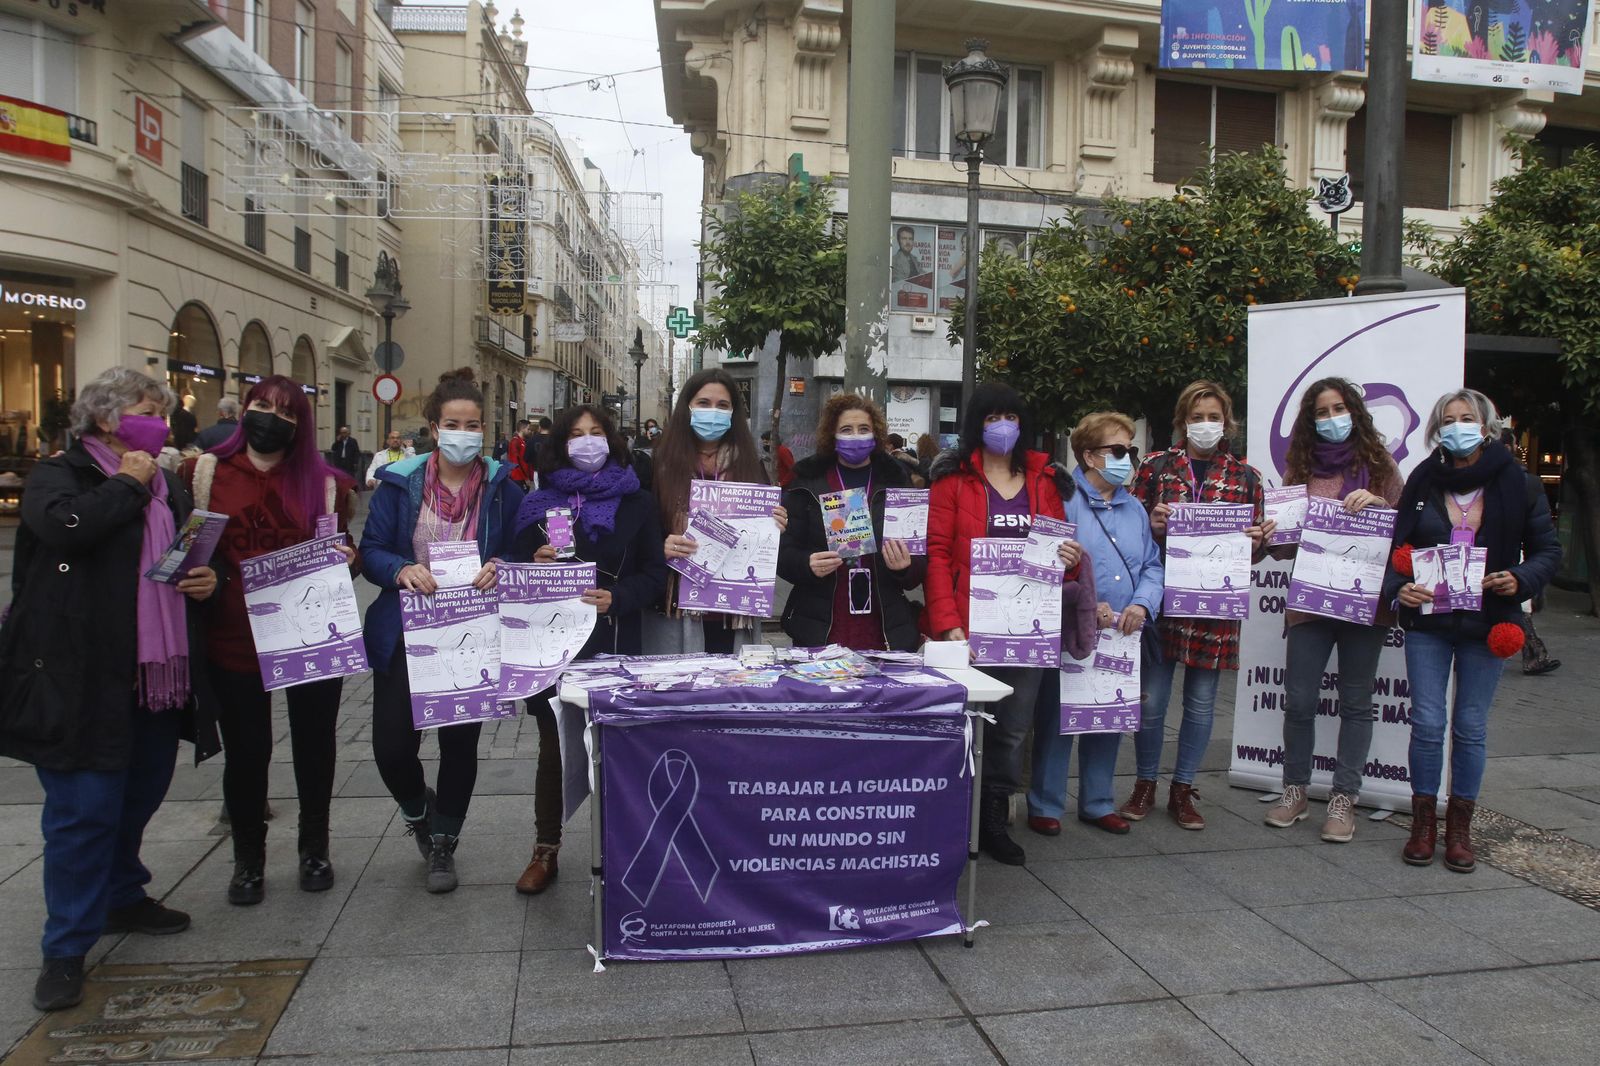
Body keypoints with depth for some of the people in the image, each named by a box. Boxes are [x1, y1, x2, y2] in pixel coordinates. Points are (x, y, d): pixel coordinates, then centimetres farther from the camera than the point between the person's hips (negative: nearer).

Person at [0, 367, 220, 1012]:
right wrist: (127, 483, -12)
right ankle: (65, 950, 10)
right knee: (84, 810, -3)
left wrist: (207, 581, 6)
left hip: (158, 677, 7)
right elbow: (64, 525, -27)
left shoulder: (167, 488, 17)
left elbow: (194, 561, 28)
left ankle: (121, 898, 39)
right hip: (83, 680, -7)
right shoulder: (59, 474, -4)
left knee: (139, 799, 18)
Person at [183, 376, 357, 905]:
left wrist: (347, 557, -10)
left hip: (312, 638, 1)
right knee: (245, 752, 8)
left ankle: (314, 850, 33)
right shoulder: (205, 473, 2)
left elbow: (342, 550, 11)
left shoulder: (323, 483, 3)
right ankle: (248, 860, 28)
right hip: (235, 641, 0)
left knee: (314, 746, 13)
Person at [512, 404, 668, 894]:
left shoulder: (637, 503, 6)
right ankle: (546, 851, 23)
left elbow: (656, 574, 1)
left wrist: (615, 597, -16)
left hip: (614, 645, -1)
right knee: (553, 752, 8)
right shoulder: (540, 504, 9)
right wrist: (537, 563, -12)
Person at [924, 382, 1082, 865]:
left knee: (1012, 728, 11)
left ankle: (993, 821, 26)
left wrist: (1071, 558, -6)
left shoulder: (1044, 480, 11)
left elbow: (1057, 547, 18)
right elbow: (938, 553, -8)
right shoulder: (953, 478, -2)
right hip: (969, 625, -4)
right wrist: (946, 622, -18)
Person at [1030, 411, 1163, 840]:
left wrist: (1142, 604, -6)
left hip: (1121, 638, 6)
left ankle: (1098, 802, 30)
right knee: (1056, 720, 3)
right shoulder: (1062, 501, -8)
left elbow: (1153, 566, 13)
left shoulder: (1135, 509, 13)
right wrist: (1084, 606, -20)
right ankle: (1045, 805, 17)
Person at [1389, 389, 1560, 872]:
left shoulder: (1519, 484, 0)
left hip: (1485, 624, 0)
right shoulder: (1422, 481, 3)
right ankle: (1424, 823, 14)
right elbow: (1397, 544, 5)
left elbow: (1548, 550, 5)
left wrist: (1520, 579, -14)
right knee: (1427, 722, -1)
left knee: (1470, 727, 6)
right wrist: (1400, 587, -14)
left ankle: (1460, 827, 20)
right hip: (1427, 620, 1)